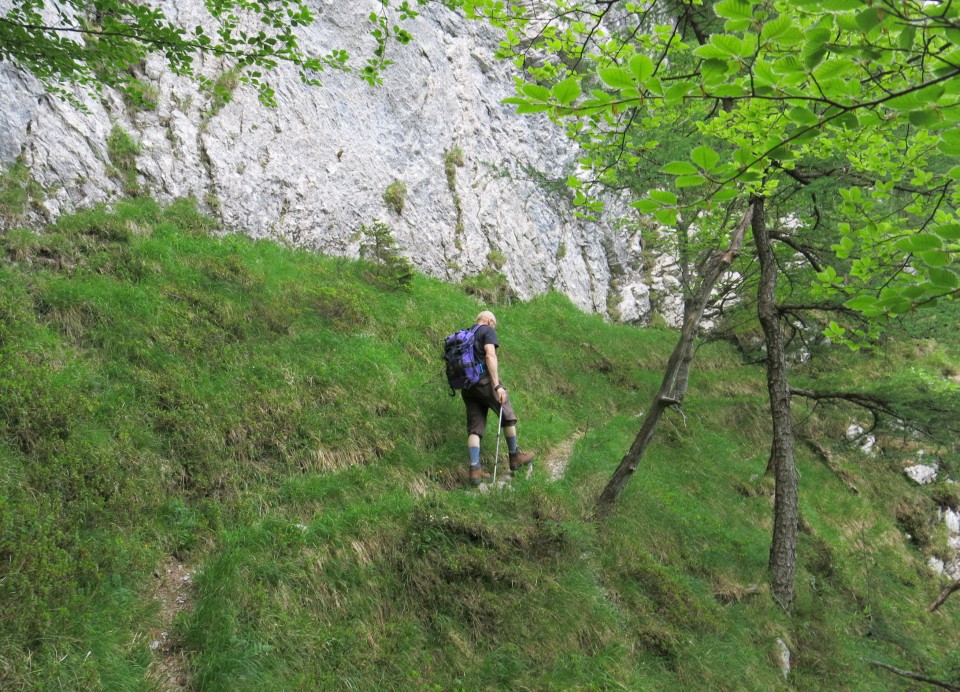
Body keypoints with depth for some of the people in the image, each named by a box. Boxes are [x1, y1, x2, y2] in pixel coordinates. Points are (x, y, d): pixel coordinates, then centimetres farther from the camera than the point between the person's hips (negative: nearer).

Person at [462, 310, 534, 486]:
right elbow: (490, 356, -15)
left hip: (467, 386, 7)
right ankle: (515, 457, 20)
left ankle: (475, 470, -3)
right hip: (485, 381, -7)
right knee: (508, 417, 10)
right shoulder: (488, 331, 0)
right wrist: (497, 386, -20)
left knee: (474, 428, 4)